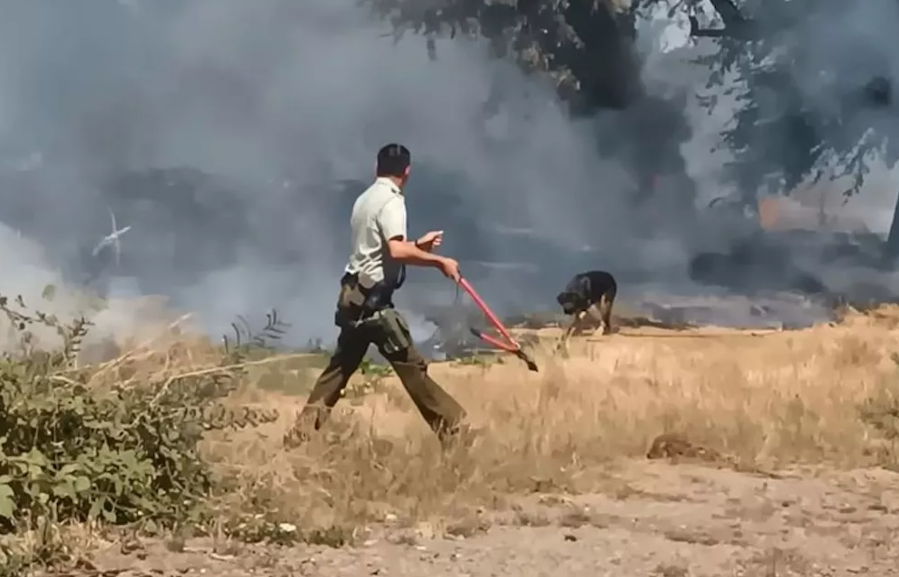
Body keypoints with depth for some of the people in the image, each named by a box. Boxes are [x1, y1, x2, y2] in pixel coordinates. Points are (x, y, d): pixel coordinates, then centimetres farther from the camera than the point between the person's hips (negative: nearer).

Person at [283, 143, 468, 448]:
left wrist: (418, 244, 28)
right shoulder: (391, 200, -13)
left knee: (340, 366, 14)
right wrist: (439, 261, -22)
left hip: (354, 295, 9)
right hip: (373, 299, -9)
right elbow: (396, 251, -28)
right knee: (410, 365, -4)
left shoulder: (365, 199, 15)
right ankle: (450, 425, 1)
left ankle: (301, 433, 14)